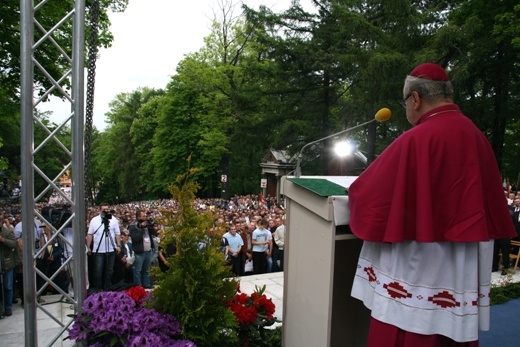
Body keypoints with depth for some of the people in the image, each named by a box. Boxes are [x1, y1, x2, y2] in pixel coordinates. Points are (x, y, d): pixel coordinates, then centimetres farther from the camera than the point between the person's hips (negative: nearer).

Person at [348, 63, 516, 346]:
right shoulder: (475, 135, 6)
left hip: (420, 263, -8)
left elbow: (374, 190, -11)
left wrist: (355, 191, 9)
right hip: (465, 264, 8)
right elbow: (491, 202, 16)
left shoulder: (417, 139, -19)